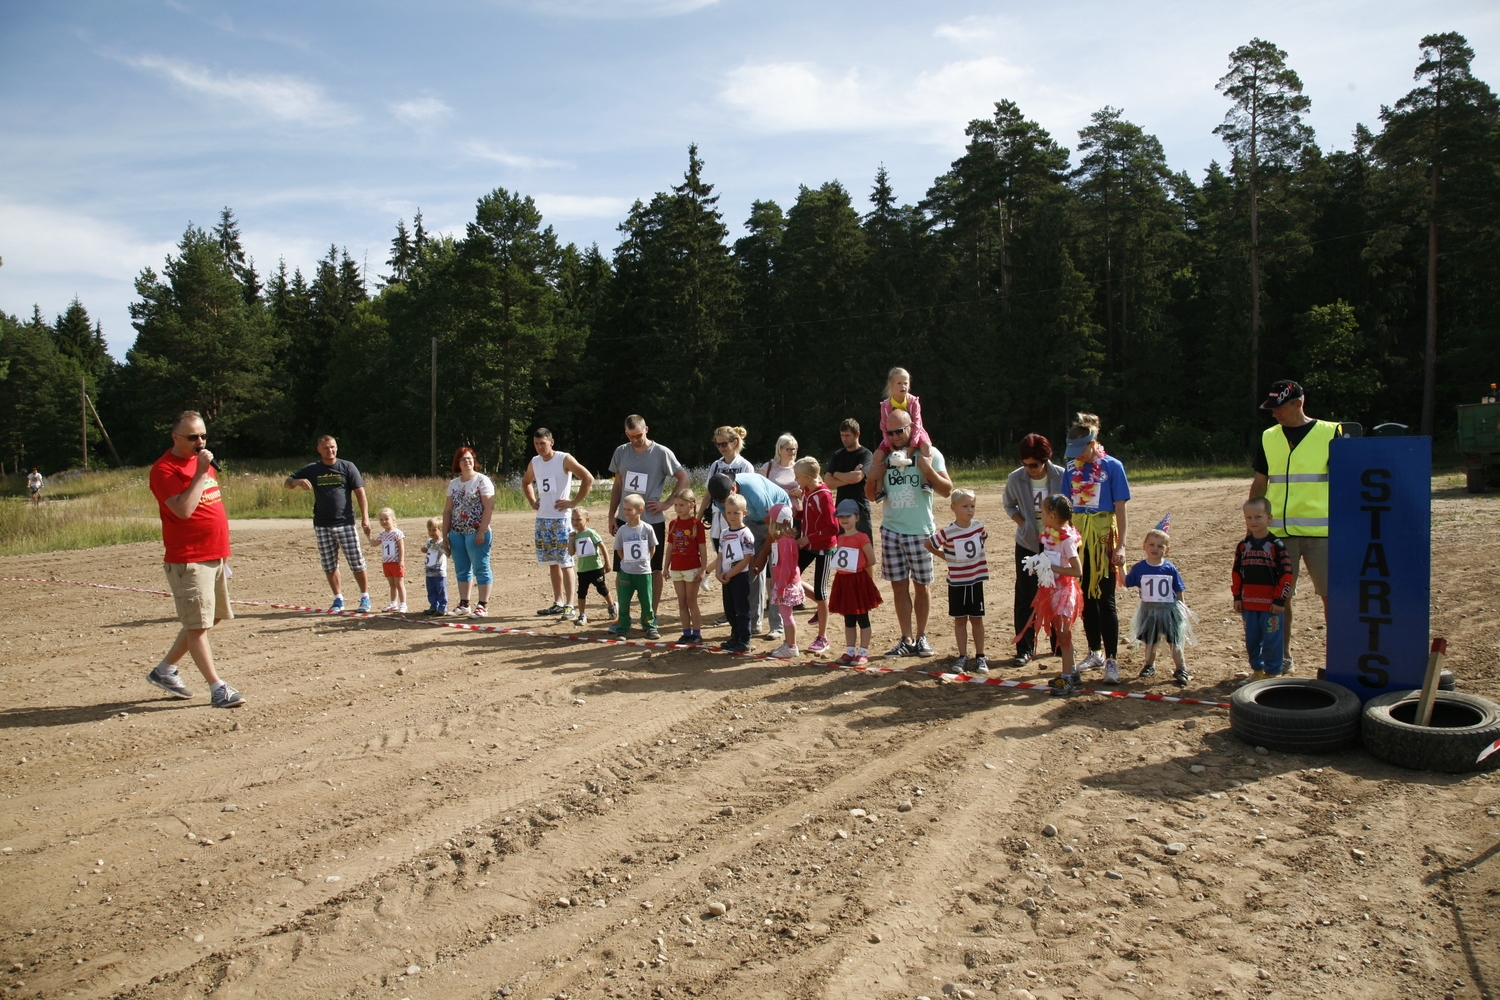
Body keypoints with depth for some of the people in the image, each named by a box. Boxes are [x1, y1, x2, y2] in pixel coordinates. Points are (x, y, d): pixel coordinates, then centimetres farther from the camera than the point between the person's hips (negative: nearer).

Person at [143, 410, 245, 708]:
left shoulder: (203, 462, 15)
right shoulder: (164, 469, -12)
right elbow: (183, 510, -25)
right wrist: (201, 473, -22)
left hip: (215, 557, 9)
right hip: (188, 560, -9)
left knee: (212, 618, 16)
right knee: (198, 624, -4)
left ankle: (164, 670, 29)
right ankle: (217, 689, 0)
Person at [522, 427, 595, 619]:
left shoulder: (564, 459, -8)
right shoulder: (534, 462, 11)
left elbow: (588, 478, -13)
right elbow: (526, 482, 31)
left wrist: (574, 502, -13)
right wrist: (532, 501, 15)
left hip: (561, 518, -7)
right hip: (542, 519, 7)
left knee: (565, 562, -7)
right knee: (551, 562, 11)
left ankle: (569, 605, -5)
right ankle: (558, 602, 20)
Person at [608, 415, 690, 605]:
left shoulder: (661, 453, -8)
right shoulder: (621, 452, 4)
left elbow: (684, 479, -4)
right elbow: (617, 485, 13)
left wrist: (667, 503, -10)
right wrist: (612, 515, 8)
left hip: (653, 521, -3)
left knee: (654, 570, 7)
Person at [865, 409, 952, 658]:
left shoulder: (928, 453, -4)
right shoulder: (882, 455, 6)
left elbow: (947, 490, -8)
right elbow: (871, 495, 12)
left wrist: (928, 469, -22)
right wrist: (872, 478, -8)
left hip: (920, 531, -3)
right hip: (891, 530, 3)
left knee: (920, 586, 7)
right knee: (899, 586, 4)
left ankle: (921, 637, 21)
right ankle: (907, 639, 10)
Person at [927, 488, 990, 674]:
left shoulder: (979, 526, -4)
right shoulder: (947, 533, -13)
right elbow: (929, 545, -1)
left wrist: (975, 557, 7)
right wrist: (946, 556, -3)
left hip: (976, 580, 2)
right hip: (956, 582, -2)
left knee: (977, 619, 9)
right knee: (960, 620, 7)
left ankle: (980, 657, 17)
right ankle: (962, 657, 16)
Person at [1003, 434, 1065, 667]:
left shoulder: (1061, 477, -15)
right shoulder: (1015, 479, -12)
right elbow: (1009, 505, 5)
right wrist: (1024, 524, -9)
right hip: (1027, 545, 0)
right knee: (1025, 597, -1)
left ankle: (1060, 644, 28)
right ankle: (1025, 649, 6)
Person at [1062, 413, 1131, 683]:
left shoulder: (1112, 466, -7)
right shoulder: (1072, 466, 6)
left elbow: (1120, 508, -7)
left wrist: (1120, 546, -11)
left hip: (1103, 537, -5)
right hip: (1078, 536, 5)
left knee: (1105, 599, -4)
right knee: (1085, 597, 11)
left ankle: (1111, 660, 2)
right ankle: (1095, 653, 23)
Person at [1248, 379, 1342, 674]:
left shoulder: (1330, 433, -1)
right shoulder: (1268, 438, 9)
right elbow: (1260, 484, 13)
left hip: (1321, 530, -3)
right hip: (1278, 531, 3)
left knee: (1331, 594, 0)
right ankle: (1283, 657, 19)